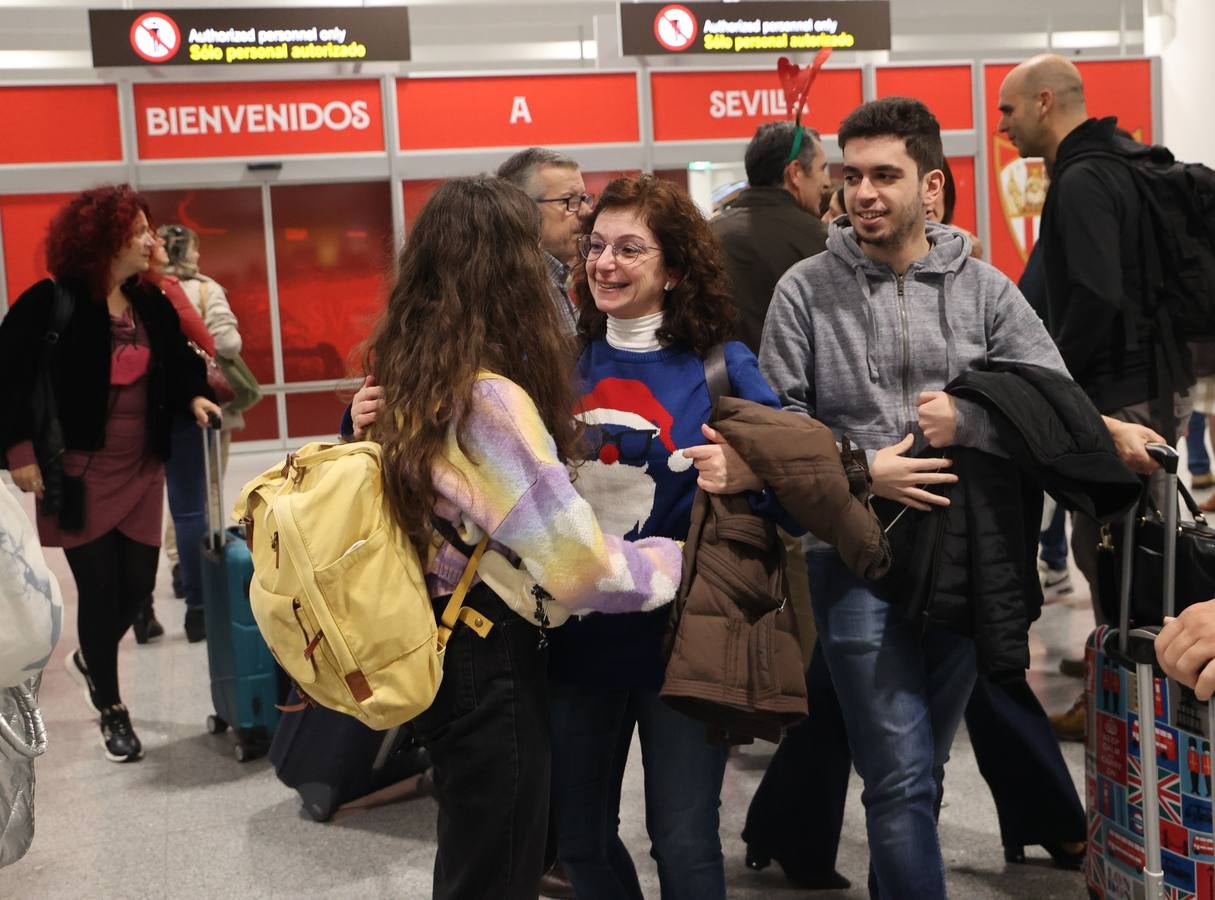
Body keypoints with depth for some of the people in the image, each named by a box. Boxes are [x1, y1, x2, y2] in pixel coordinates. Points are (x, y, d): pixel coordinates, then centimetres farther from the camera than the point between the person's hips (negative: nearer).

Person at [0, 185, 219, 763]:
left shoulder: (152, 305, 7)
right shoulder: (50, 304, -12)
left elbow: (179, 362, 18)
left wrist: (195, 397, -3)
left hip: (140, 469, 6)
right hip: (78, 470, -6)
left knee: (138, 583, 8)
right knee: (99, 588, 0)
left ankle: (89, 661, 40)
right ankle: (112, 712, 17)